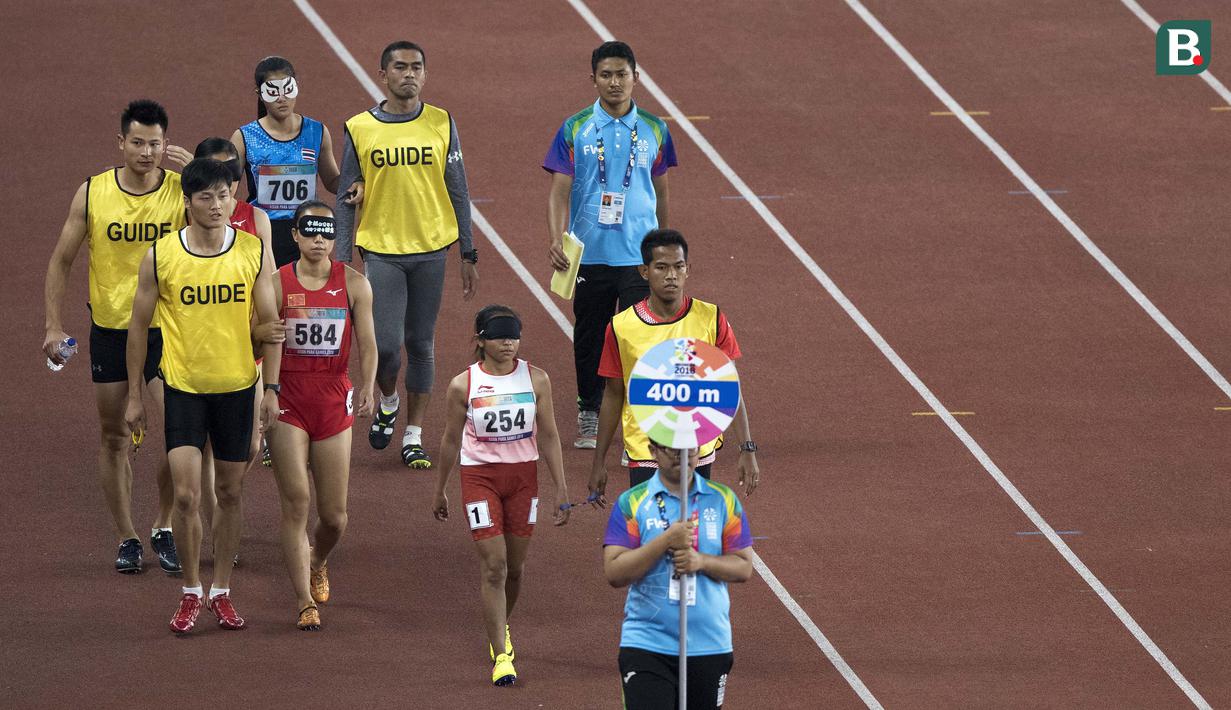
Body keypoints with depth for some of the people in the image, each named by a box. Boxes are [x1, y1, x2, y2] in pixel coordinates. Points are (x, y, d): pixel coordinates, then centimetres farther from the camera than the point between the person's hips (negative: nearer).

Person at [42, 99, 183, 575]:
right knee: (113, 436, 7)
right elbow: (61, 261, 2)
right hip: (109, 327, 1)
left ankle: (164, 527, 8)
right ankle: (127, 538, 20)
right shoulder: (92, 194, -5)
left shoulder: (184, 192, -8)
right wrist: (53, 325, -3)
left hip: (165, 328, -1)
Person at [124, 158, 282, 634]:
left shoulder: (254, 252, -4)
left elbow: (269, 322, 3)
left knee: (230, 493, 9)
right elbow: (139, 325, 2)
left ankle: (221, 591, 23)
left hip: (237, 387, 1)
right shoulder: (160, 257, -8)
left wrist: (272, 387, -2)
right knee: (186, 495, -8)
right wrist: (134, 394, 3)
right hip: (183, 387, -1)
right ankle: (191, 593, 9)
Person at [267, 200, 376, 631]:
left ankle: (318, 563, 39)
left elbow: (367, 342, -3)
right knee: (296, 503, -10)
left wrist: (367, 387, -19)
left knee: (334, 515, 5)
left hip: (334, 399, 2)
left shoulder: (353, 284, 1)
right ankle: (305, 602, -5)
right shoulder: (276, 284, -2)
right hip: (288, 399, -2)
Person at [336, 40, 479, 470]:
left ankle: (413, 438, 15)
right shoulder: (360, 129, 0)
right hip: (381, 252, -1)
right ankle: (388, 402, 24)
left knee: (421, 344, 6)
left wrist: (468, 256, 5)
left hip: (431, 251, 1)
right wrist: (341, 263, 0)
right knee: (385, 344, -8)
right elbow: (346, 200, 5)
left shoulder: (441, 124, 3)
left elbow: (458, 193, 7)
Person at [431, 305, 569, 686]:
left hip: (524, 476, 2)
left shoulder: (535, 379, -3)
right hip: (480, 477, -2)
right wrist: (440, 491, 11)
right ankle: (501, 655, -7)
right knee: (494, 567, -10)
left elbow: (549, 436, 1)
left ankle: (501, 630, 38)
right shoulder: (463, 385, -7)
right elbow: (451, 440, 4)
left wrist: (561, 491, 0)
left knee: (514, 566, 11)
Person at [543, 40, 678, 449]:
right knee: (589, 339, 12)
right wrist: (556, 239, -17)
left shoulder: (653, 130, 4)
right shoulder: (575, 130, 0)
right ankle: (589, 418, 29)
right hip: (590, 255, 1)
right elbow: (559, 189, -3)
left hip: (639, 255, -1)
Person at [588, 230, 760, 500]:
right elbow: (613, 396, 4)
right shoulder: (622, 328, -5)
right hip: (645, 455, -2)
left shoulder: (711, 320, -4)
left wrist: (747, 449, -4)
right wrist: (599, 463, 7)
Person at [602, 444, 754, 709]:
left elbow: (744, 567, 4)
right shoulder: (631, 502, -1)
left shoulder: (723, 500, 7)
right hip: (646, 645, -3)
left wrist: (701, 561, -15)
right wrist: (666, 541, -19)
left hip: (710, 645, 3)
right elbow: (614, 573, -9)